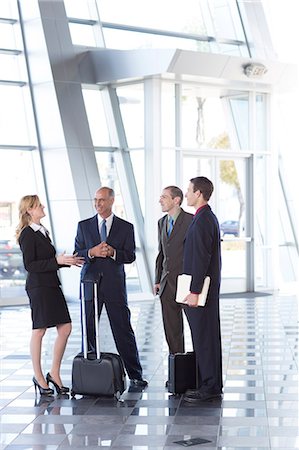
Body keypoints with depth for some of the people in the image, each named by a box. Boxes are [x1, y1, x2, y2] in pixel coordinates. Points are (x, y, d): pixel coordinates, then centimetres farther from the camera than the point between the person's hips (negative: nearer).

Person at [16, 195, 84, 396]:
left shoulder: (42, 231, 17)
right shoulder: (28, 234, -10)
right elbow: (30, 265, -17)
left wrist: (67, 261, 10)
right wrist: (57, 261, -19)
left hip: (51, 285, 9)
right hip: (38, 286, -9)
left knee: (65, 328, 4)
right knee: (39, 331, -1)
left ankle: (54, 373, 13)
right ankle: (38, 376, 10)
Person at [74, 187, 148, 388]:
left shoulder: (126, 227, 5)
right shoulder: (84, 226, 9)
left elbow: (130, 256, 1)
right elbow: (77, 254, 6)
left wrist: (113, 252, -17)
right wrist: (92, 253, -14)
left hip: (115, 285, -1)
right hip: (91, 283, 2)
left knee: (124, 330, -2)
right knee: (89, 331, 4)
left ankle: (135, 375, 4)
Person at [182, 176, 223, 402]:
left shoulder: (202, 221, -17)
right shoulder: (209, 218, 15)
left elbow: (202, 258, -21)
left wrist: (195, 291, -21)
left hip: (201, 289, -10)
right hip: (206, 288, 10)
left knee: (204, 338, -6)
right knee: (208, 336, 13)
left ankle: (210, 387, -2)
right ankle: (212, 384, 18)